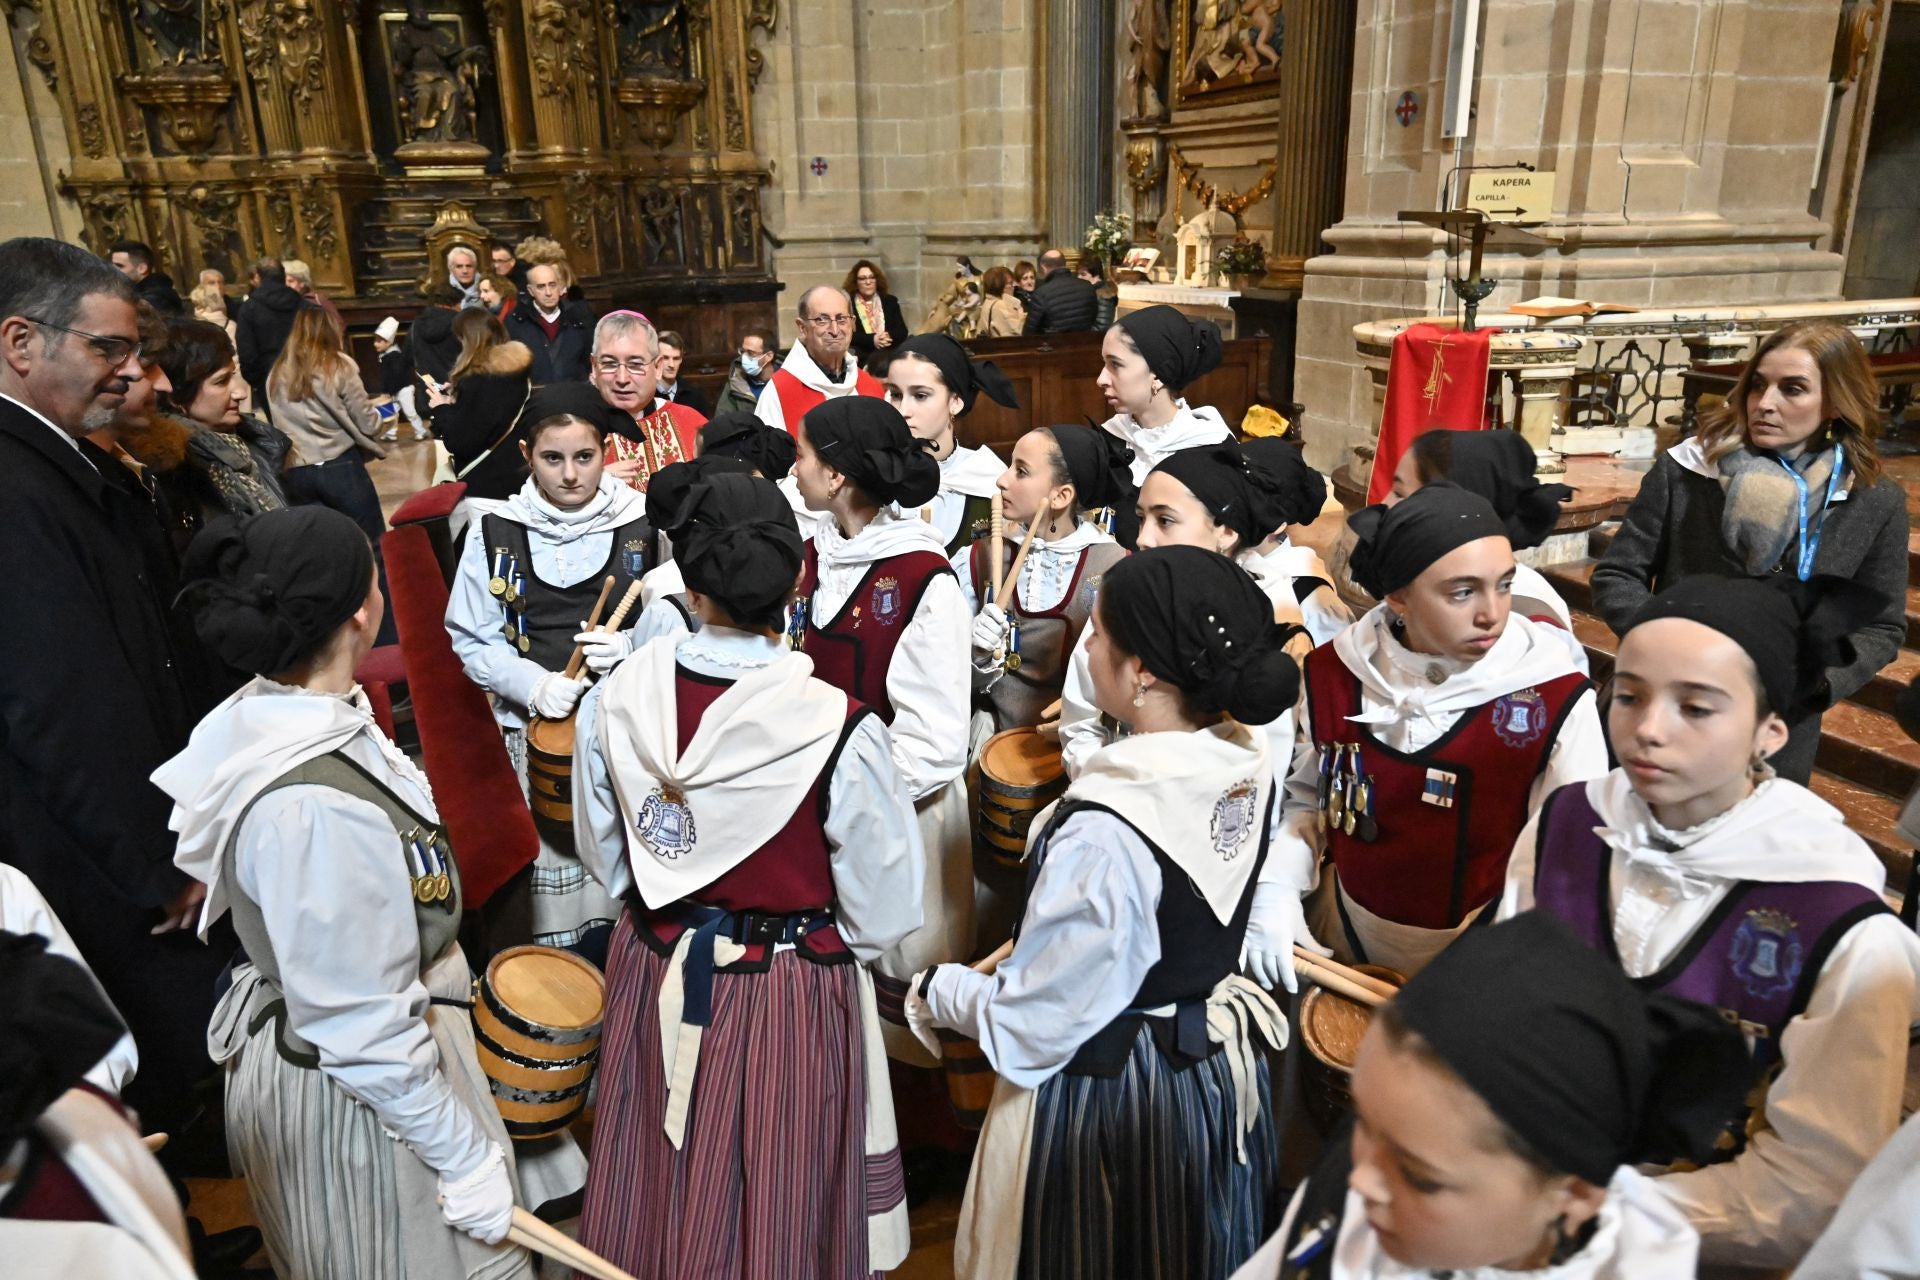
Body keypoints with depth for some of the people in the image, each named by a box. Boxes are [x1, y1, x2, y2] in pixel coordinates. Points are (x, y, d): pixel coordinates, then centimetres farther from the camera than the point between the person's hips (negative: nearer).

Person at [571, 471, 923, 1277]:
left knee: (664, 1190, 27)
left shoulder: (614, 701, -15)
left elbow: (603, 856, 2)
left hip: (657, 980, 4)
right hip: (790, 997, -3)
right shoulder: (839, 729, -27)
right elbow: (882, 911, -15)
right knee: (778, 1206, 21)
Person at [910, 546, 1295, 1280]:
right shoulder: (1248, 765, -10)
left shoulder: (1103, 833, -33)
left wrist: (935, 993, -5)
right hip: (1223, 1073, 7)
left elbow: (1031, 1023, -23)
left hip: (1107, 1090, -6)